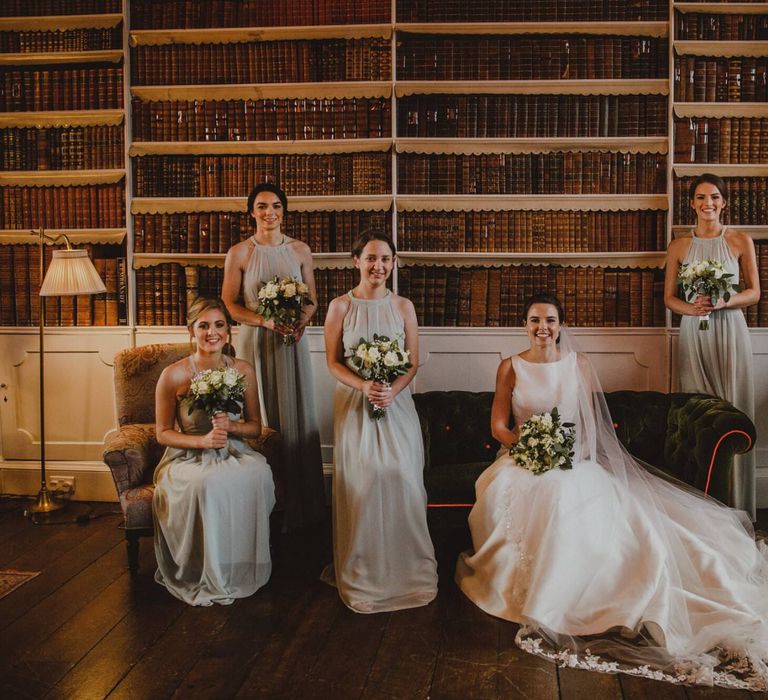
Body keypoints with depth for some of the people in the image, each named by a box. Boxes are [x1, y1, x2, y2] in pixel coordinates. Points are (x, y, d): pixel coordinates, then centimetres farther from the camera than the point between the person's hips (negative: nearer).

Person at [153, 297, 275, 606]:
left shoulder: (243, 371, 2)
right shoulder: (174, 375, -8)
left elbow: (255, 426, 9)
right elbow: (163, 433, -1)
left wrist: (231, 426, -13)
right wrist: (203, 441, -18)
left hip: (233, 454, 3)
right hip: (187, 458, -2)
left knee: (258, 474, -31)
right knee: (207, 482, -37)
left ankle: (244, 571, -14)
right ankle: (208, 578, -18)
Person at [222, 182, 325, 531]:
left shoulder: (300, 250, 5)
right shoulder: (239, 253, -2)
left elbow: (312, 299, 10)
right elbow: (229, 304, -2)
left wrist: (300, 322, -11)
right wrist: (266, 321, -16)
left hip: (292, 342, 3)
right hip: (255, 341, -2)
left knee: (297, 415, 6)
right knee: (260, 418, 2)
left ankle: (299, 506, 18)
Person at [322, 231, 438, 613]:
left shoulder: (403, 306, 5)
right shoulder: (340, 306, 0)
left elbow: (413, 363, 4)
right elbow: (333, 362, -1)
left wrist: (392, 390, -15)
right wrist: (364, 385, -18)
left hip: (396, 403, 1)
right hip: (354, 405, -1)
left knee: (403, 478, -7)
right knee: (362, 481, -5)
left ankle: (406, 567, 10)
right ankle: (363, 571, 10)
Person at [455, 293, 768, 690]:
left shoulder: (577, 365, 9)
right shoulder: (510, 367, 7)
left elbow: (589, 422, 8)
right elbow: (498, 424, 4)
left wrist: (574, 450, -12)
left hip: (573, 458, 0)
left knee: (562, 491, -36)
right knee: (505, 489, -35)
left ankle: (555, 597, -25)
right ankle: (520, 585, -22)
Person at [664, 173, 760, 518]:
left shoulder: (741, 241, 4)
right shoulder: (679, 246, 8)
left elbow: (754, 292, 4)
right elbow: (668, 298, 8)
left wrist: (723, 302, -14)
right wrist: (691, 308, -13)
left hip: (730, 332, -1)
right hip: (693, 333, 1)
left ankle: (735, 506, 8)